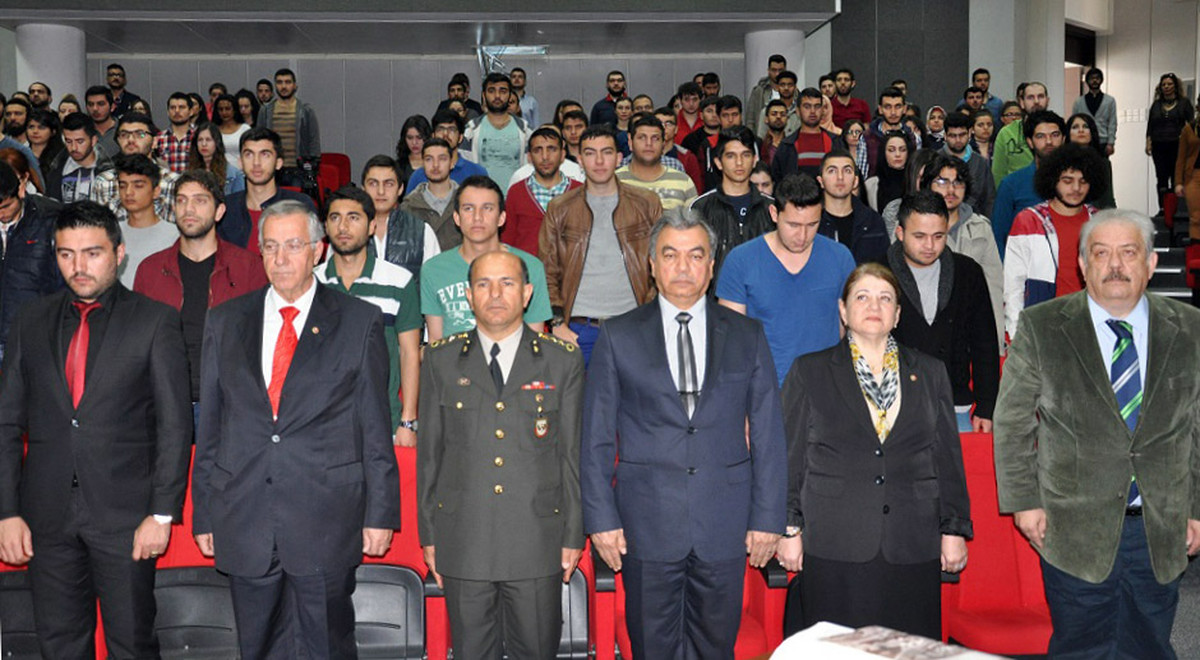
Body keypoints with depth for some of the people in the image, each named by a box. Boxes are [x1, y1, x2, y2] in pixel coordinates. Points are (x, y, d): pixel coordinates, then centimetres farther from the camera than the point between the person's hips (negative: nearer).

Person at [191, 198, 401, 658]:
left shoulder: (359, 322, 2)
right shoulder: (225, 322, 10)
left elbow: (376, 426, 1)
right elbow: (209, 425, 11)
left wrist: (380, 513, -2)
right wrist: (204, 513, 9)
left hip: (327, 521, -3)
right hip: (244, 524, 3)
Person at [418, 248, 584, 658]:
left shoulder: (562, 362, 3)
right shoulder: (441, 360, 6)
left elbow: (573, 454, 3)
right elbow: (429, 452, 7)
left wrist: (573, 535, 1)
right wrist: (429, 533, 5)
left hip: (538, 541, -1)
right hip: (462, 541, 1)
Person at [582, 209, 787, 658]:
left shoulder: (747, 336, 6)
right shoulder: (618, 337, 3)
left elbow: (768, 434, 6)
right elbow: (596, 439, 3)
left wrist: (767, 518, 2)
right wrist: (601, 519, -3)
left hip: (724, 525, 1)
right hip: (647, 524, -1)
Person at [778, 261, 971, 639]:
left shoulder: (929, 374, 13)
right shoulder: (810, 372, 7)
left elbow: (948, 458, 13)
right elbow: (790, 457, 6)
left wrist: (954, 530, 8)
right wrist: (789, 529, 0)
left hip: (913, 551, 2)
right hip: (834, 549, -2)